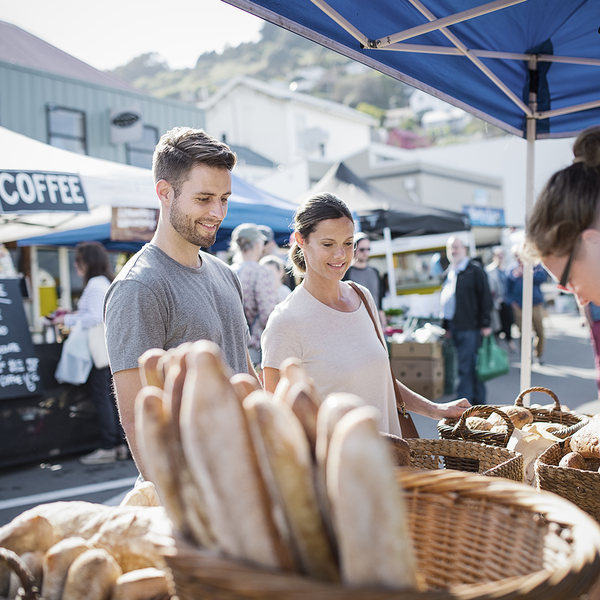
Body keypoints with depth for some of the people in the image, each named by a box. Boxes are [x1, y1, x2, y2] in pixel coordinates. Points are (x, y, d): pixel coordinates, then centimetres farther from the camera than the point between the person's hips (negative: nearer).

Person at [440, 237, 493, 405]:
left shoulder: (475, 270, -4)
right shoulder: (448, 273, 17)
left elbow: (485, 297, -8)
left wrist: (485, 323, -12)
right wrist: (446, 326, 18)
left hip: (470, 327, -7)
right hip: (455, 327, 7)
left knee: (466, 367, -7)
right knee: (472, 366, 14)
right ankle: (478, 401, 22)